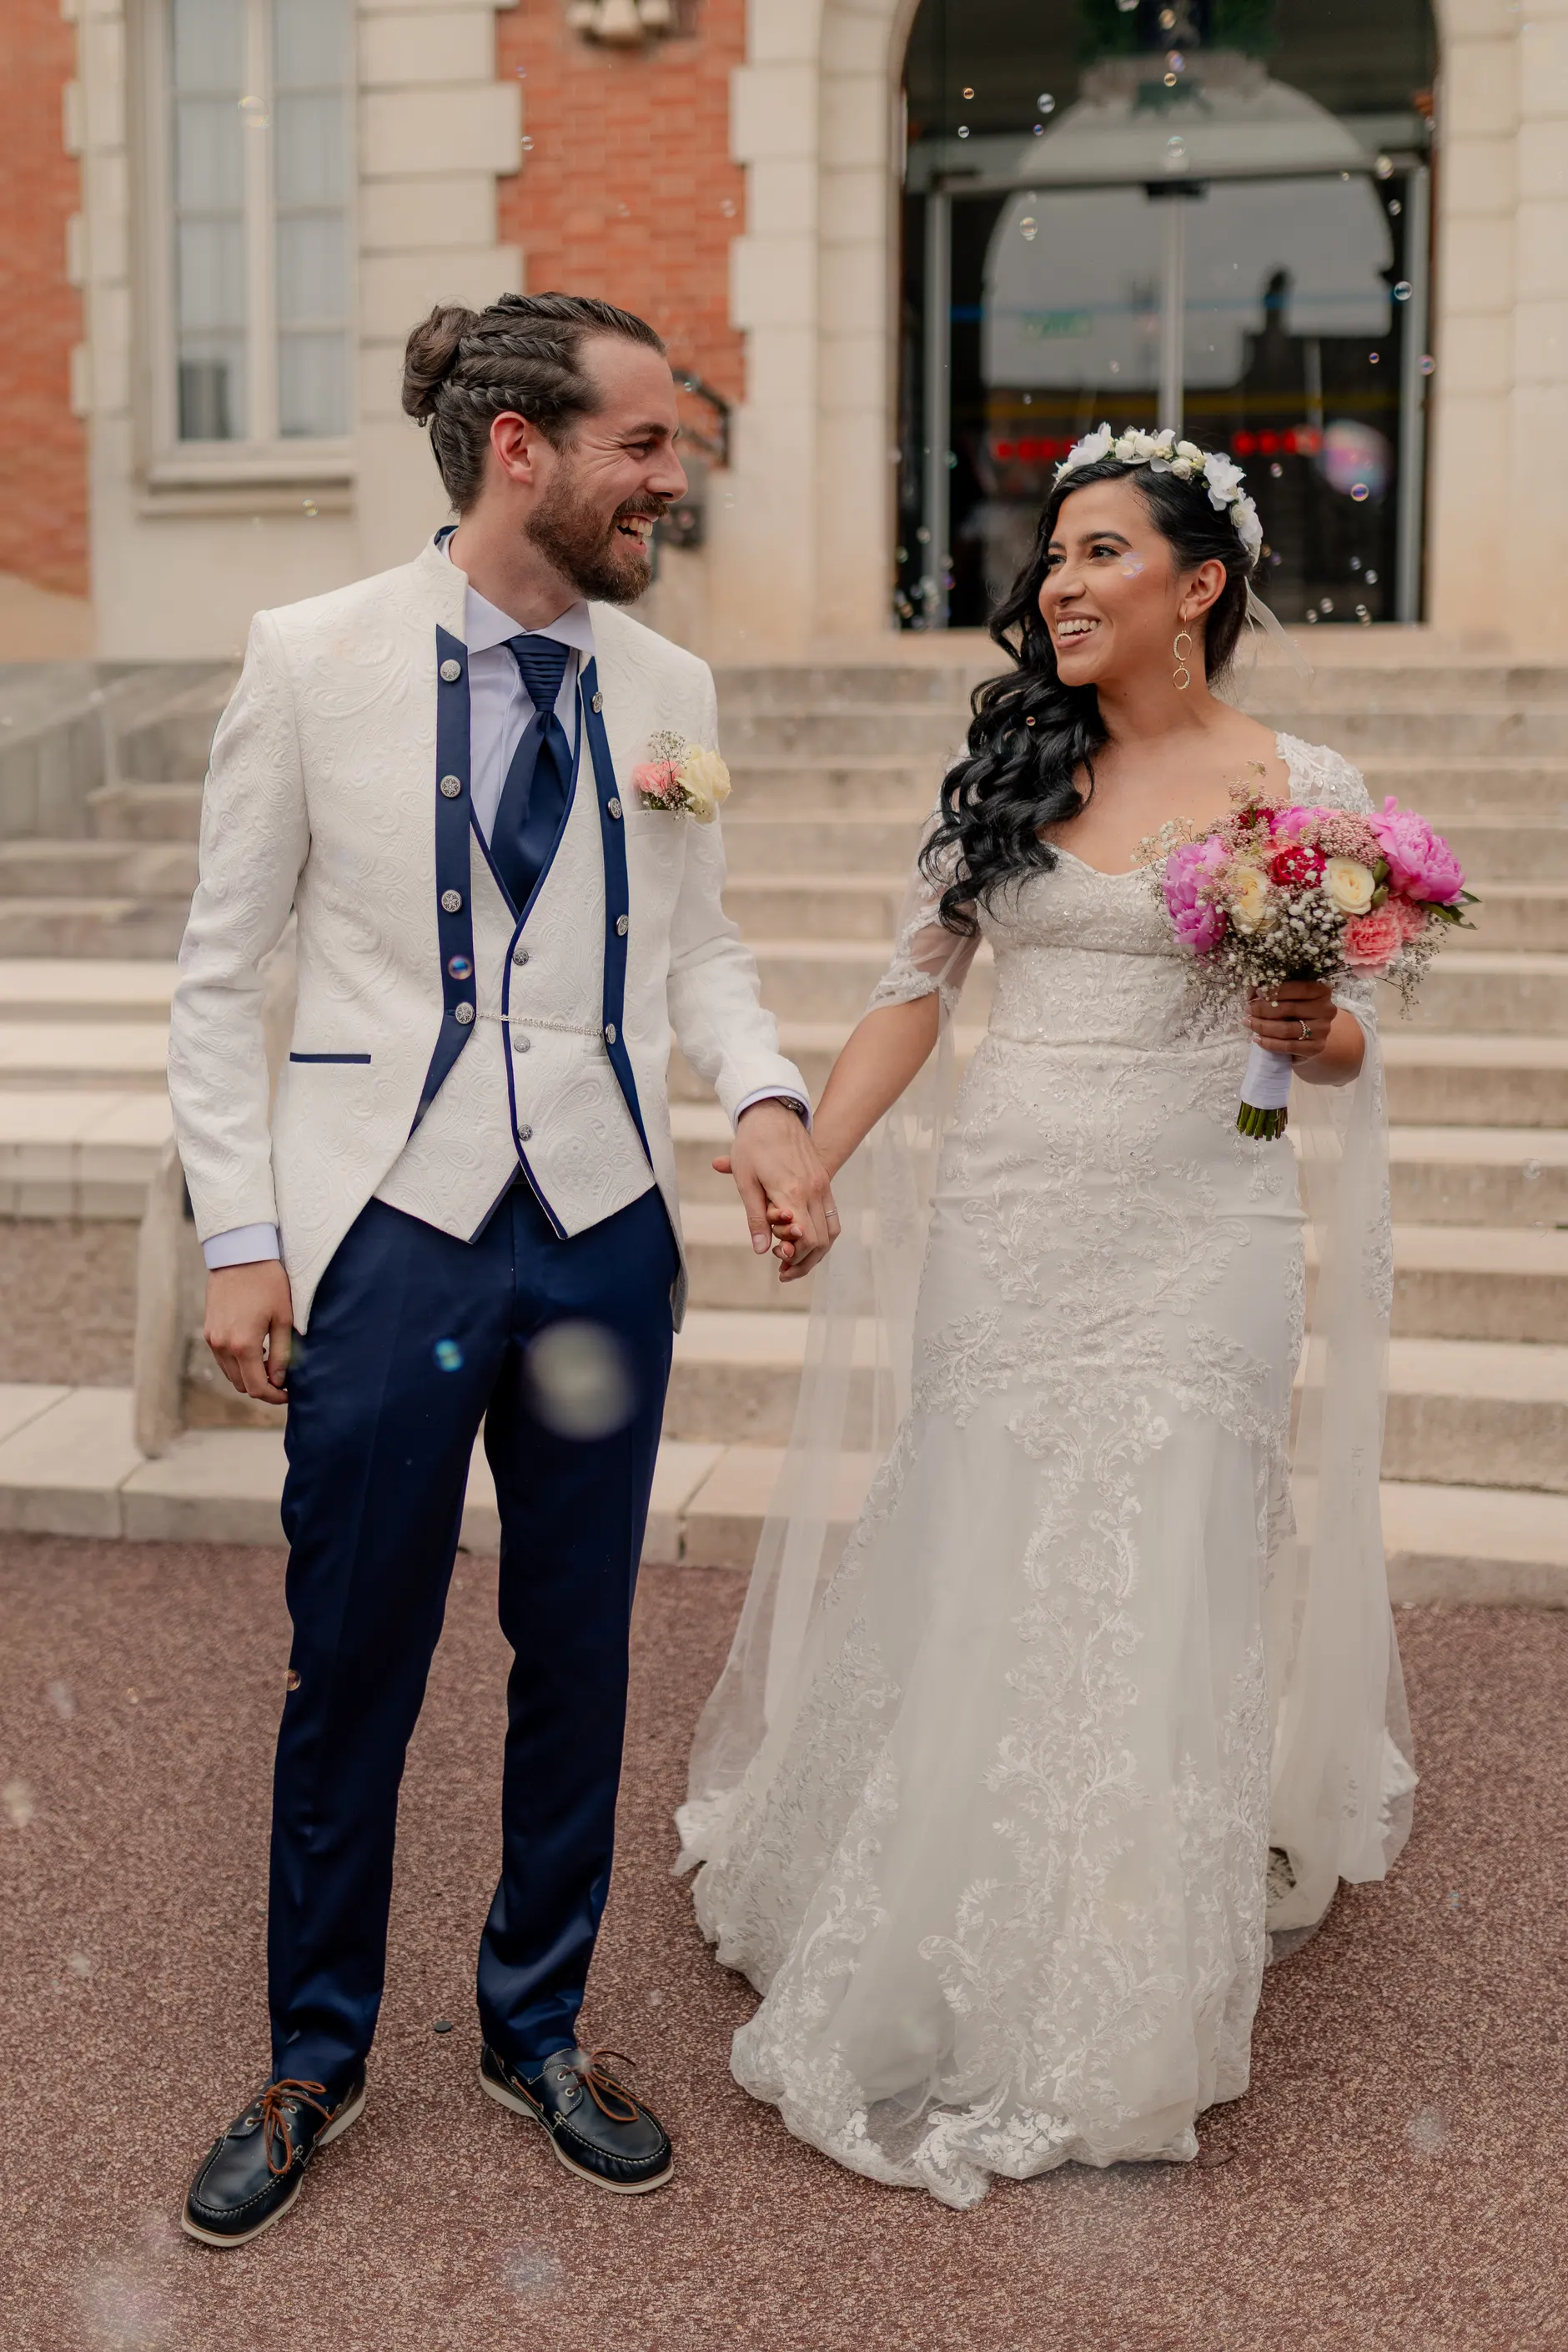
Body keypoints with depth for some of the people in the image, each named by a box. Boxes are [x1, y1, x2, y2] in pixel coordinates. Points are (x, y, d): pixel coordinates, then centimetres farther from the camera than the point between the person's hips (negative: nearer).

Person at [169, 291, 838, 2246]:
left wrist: (766, 1098, -7)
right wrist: (240, 1238, -6)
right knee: (349, 1678, 8)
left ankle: (536, 2029, 37)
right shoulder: (313, 657, -5)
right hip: (390, 1230, -3)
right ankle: (314, 2065, 32)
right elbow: (221, 969, -1)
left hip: (605, 1233, 3)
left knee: (579, 1659, 14)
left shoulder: (668, 687, 4)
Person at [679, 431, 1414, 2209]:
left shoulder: (1301, 788, -1)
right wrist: (804, 1168, -1)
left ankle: (1113, 2014, 23)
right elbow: (914, 991, 9)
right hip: (999, 1223, 3)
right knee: (969, 1572, 8)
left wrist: (1315, 1032, -18)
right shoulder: (1003, 766, 7)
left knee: (1154, 1581, 2)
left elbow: (1341, 1043, 5)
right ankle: (938, 1960, 30)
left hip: (1192, 1231, -2)